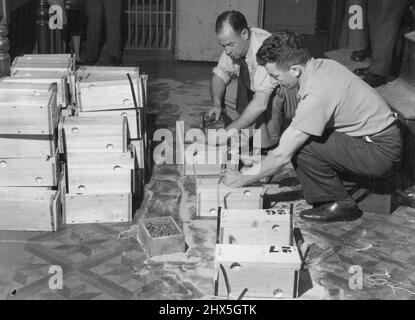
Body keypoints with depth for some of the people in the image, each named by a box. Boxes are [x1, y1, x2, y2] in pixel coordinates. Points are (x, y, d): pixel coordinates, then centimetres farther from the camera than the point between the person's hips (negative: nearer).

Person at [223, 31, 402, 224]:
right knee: (297, 139, 4)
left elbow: (283, 155, -22)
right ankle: (348, 186, 13)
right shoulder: (323, 65, 0)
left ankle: (340, 204, -2)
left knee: (301, 146, -19)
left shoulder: (316, 95, -27)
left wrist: (243, 179, -10)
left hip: (382, 153, -9)